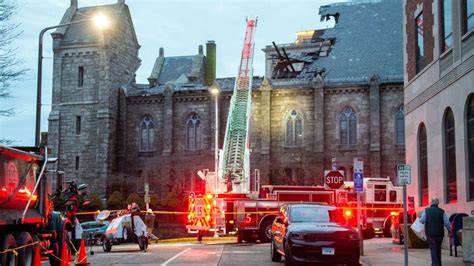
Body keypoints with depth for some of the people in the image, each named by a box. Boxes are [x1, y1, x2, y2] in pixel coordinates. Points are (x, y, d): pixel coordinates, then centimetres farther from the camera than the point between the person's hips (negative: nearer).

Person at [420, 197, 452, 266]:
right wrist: (449, 230, 17)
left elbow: (422, 220, -7)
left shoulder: (426, 210, -4)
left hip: (430, 233, -2)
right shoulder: (442, 211, 0)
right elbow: (447, 223, 1)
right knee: (438, 249, 17)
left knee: (433, 250, -1)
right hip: (439, 233, 2)